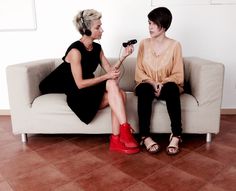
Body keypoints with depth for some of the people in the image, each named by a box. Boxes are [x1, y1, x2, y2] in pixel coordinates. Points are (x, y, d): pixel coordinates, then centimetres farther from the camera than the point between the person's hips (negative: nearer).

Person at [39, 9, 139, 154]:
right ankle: (125, 130, -25)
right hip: (78, 95, -7)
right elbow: (80, 84, -21)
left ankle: (116, 140, -21)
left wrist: (123, 57, -14)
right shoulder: (75, 50, -17)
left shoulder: (97, 48, 5)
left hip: (92, 91, 7)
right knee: (112, 84, -27)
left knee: (120, 94, -20)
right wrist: (106, 77, -23)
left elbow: (110, 70, 0)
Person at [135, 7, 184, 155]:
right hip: (148, 85, 1)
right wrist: (152, 83, -15)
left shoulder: (175, 45, -2)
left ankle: (176, 136, -32)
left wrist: (162, 84, -20)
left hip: (167, 86, -1)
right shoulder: (144, 44, 3)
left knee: (171, 88, -36)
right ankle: (145, 137, -34)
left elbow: (178, 75, -3)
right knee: (144, 89, -35)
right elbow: (139, 71, 3)